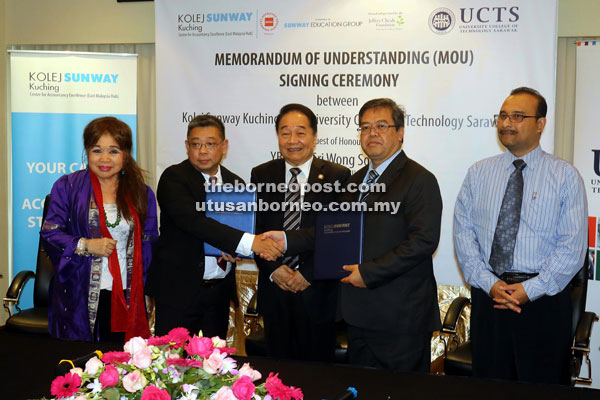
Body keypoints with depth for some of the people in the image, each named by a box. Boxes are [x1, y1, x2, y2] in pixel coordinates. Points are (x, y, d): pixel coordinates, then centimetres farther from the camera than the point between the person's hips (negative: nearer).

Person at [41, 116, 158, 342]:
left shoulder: (141, 194, 10)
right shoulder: (67, 187, 4)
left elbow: (148, 246, 11)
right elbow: (50, 232, 1)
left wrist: (147, 296, 5)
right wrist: (85, 245, -14)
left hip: (126, 297, 2)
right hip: (78, 298, -1)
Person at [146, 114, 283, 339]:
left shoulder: (235, 183, 10)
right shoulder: (174, 178, -8)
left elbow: (243, 226, 17)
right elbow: (192, 221, -24)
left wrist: (233, 251, -8)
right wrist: (248, 242, -31)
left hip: (220, 291, 5)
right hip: (179, 290, -5)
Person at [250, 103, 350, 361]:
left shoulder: (337, 176, -3)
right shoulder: (261, 175, 6)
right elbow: (255, 229, 5)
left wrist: (308, 273, -12)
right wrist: (273, 269, -8)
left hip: (317, 291, -2)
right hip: (273, 286, 3)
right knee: (277, 364, 13)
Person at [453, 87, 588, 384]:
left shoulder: (566, 176, 0)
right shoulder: (478, 173, 8)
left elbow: (572, 246, -7)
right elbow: (463, 232, 2)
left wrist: (530, 289, -14)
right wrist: (488, 282, -10)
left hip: (544, 301, -2)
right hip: (488, 296, 3)